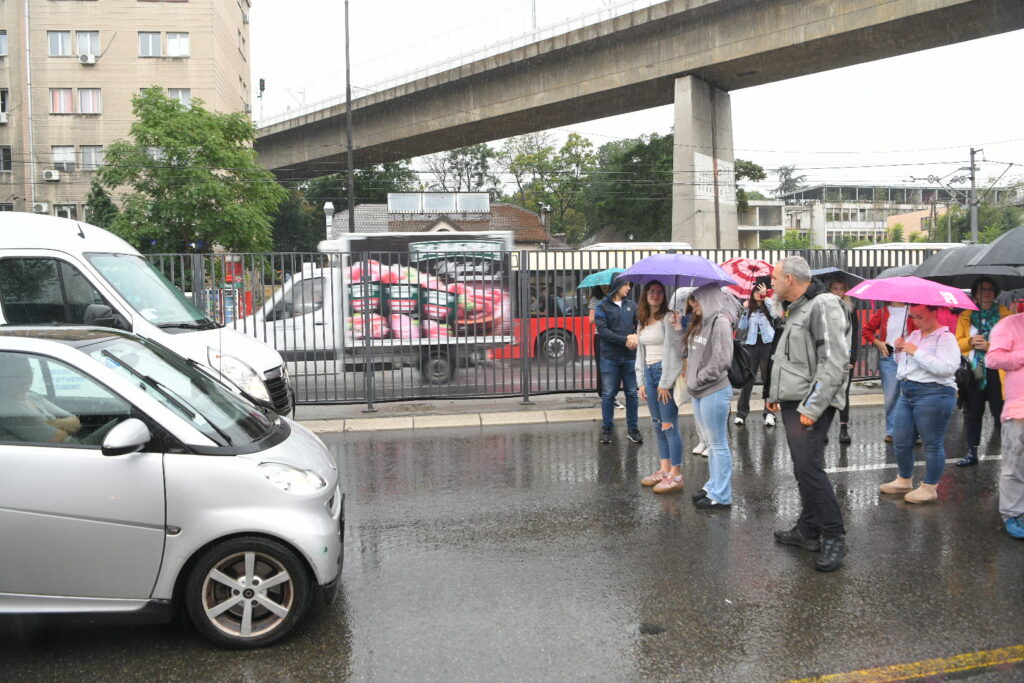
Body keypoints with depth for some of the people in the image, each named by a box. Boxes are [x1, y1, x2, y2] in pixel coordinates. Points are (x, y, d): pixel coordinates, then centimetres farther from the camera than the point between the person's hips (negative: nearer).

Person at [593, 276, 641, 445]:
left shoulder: (631, 305, 10)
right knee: (608, 394, 3)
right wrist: (625, 339, -19)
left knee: (632, 394, 6)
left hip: (630, 357, 3)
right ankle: (606, 429, 15)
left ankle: (632, 429, 16)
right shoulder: (602, 306, -3)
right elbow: (603, 331, -12)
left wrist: (636, 336, -16)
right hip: (610, 358, -3)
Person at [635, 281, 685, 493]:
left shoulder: (668, 318, -8)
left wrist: (665, 383, -16)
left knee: (669, 426, -7)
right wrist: (641, 381, 12)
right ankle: (665, 470, 20)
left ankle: (676, 475, -1)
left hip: (666, 372, -8)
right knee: (658, 426, 12)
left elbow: (671, 350, -14)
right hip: (649, 373, 8)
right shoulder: (643, 322, 15)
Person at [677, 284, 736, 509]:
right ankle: (713, 487, 28)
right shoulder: (699, 323, 12)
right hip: (698, 392, 9)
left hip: (714, 391, -9)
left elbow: (721, 361, -20)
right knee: (712, 443, 18)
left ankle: (721, 496, 8)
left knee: (718, 444, 0)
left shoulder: (720, 322, -15)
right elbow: (687, 351, 15)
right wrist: (677, 328, 6)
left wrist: (696, 381, -13)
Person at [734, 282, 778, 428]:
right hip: (752, 345, 1)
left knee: (768, 378, 4)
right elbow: (742, 327, 4)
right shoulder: (749, 309, 12)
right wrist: (744, 310, -4)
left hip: (767, 345, -1)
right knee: (747, 379, 0)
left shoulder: (768, 306, 6)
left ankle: (769, 412, 6)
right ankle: (741, 413, 2)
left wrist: (766, 296, -16)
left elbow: (775, 313, -17)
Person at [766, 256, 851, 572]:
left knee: (809, 466, -13)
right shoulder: (796, 310, 18)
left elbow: (835, 362, -23)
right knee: (802, 469, 14)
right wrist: (775, 394, 21)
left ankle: (833, 537, -2)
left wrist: (812, 407, -24)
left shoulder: (823, 306, -15)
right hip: (793, 402, 10)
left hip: (810, 405, -10)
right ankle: (808, 531, 23)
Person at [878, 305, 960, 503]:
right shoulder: (913, 335, 15)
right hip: (907, 393, 8)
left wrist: (917, 352, -20)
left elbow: (947, 368, -23)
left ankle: (929, 488, 11)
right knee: (901, 442, 13)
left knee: (932, 444, 1)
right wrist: (899, 350, 6)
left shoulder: (945, 338, -9)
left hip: (933, 395, -8)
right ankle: (904, 481, 30)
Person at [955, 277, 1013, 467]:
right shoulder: (965, 316, 11)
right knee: (972, 413, 7)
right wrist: (970, 341, -11)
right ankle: (972, 453, 16)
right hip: (973, 371, 2)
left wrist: (989, 346, -14)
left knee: (1001, 413, -4)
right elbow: (957, 343, 9)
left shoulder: (1005, 314, 5)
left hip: (997, 371, -2)